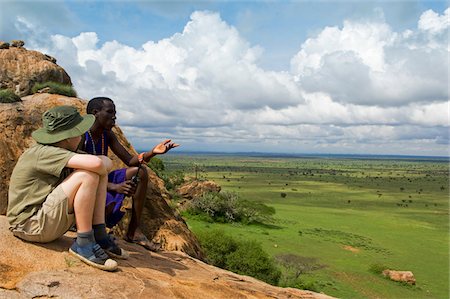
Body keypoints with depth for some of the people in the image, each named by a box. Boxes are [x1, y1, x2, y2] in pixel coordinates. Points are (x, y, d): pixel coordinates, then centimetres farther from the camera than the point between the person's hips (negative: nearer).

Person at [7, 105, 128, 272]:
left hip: (46, 218, 9)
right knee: (87, 175, -26)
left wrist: (103, 169, -14)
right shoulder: (43, 153, -20)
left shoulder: (56, 152, 9)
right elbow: (95, 163, -34)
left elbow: (106, 162, 8)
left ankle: (99, 236, -2)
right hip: (30, 225, -9)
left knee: (99, 172, 1)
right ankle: (83, 243, -16)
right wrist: (102, 169, -12)